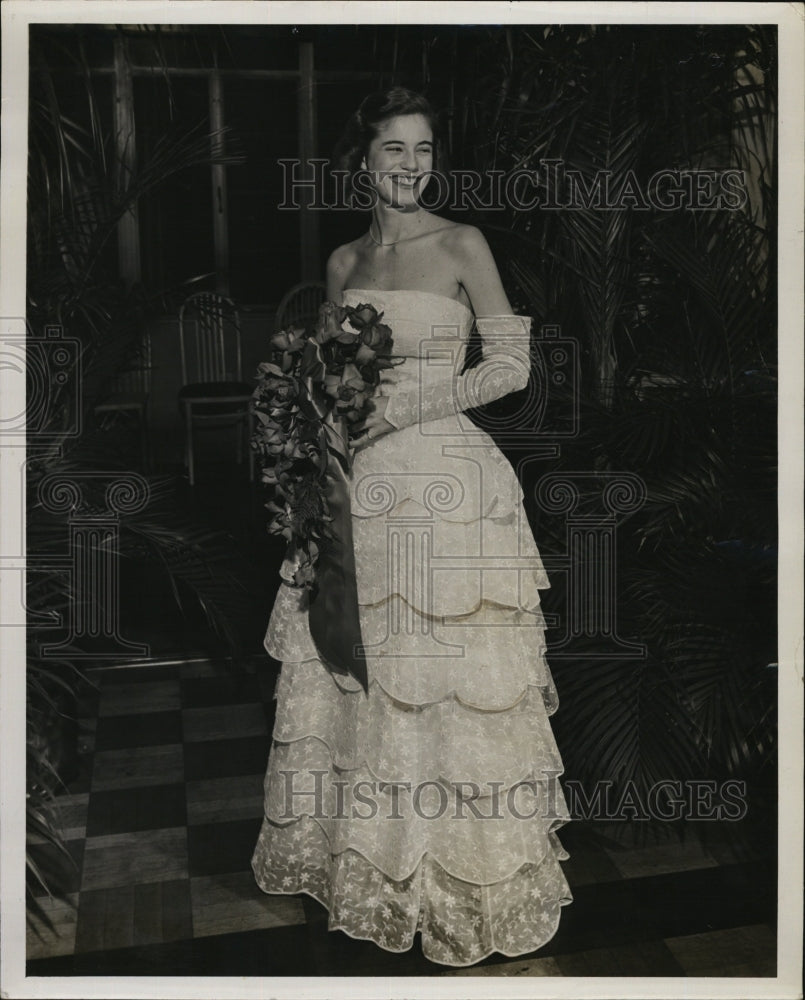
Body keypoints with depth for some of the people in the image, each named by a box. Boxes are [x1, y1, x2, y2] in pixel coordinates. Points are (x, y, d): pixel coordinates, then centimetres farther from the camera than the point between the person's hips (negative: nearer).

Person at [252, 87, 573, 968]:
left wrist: (411, 402, -13)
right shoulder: (343, 261, 13)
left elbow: (512, 365, -4)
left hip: (444, 477, -5)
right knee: (349, 663, 10)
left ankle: (463, 873, 19)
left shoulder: (462, 246, -1)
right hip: (358, 483, 5)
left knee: (442, 673, -1)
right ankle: (360, 855, 29)